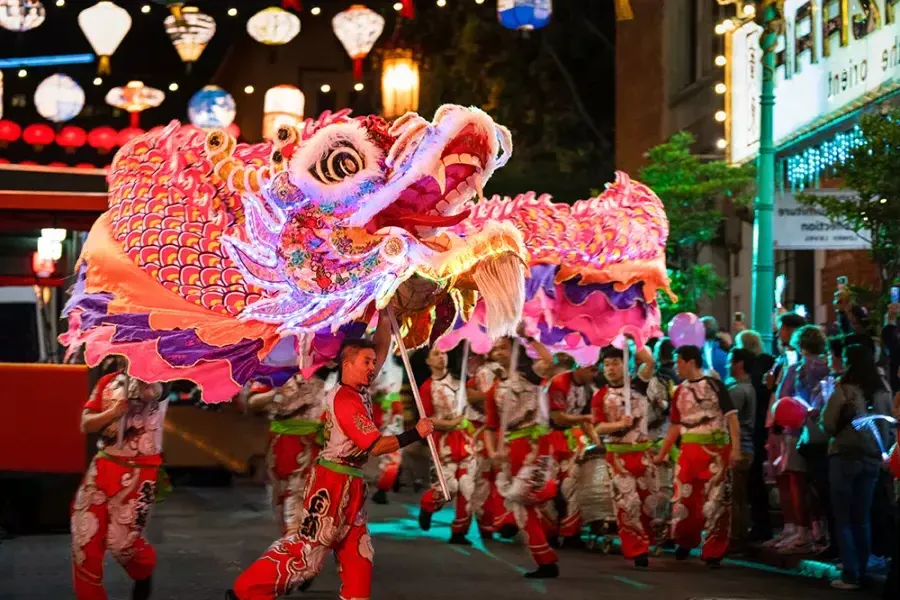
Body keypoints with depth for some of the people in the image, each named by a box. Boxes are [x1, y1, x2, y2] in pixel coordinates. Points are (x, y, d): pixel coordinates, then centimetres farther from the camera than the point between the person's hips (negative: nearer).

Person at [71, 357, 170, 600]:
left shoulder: (158, 380, -8)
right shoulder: (108, 382, 8)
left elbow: (144, 391, -32)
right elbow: (86, 424, 3)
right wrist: (115, 411, -14)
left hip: (138, 472, -4)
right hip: (103, 466, 5)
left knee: (121, 542, -2)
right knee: (84, 539, -1)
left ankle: (144, 571, 33)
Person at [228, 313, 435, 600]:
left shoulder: (360, 389, 8)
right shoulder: (345, 400, -18)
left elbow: (382, 350, 16)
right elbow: (376, 446, -20)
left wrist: (384, 316, 2)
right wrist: (415, 434, -14)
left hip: (351, 483, 10)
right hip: (333, 482, -10)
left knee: (358, 550, 9)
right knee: (309, 543, -10)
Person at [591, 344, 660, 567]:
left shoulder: (637, 384, 1)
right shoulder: (600, 396, 2)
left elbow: (649, 362, -16)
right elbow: (598, 427, -4)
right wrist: (619, 424, -21)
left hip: (643, 451, 1)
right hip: (618, 454, -1)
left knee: (650, 498, 9)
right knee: (628, 501, -8)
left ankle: (646, 541, 30)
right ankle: (637, 550, -1)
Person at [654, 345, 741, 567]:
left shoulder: (714, 385, -5)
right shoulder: (680, 391, 13)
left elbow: (731, 417, -8)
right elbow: (675, 425, 21)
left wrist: (736, 448, -17)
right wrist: (662, 453, 20)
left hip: (716, 451, -5)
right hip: (689, 451, 5)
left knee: (716, 501, -2)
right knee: (683, 497, 7)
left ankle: (713, 552, 7)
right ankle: (686, 541, 30)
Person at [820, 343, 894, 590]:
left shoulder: (844, 389, -13)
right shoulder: (883, 392, 2)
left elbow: (828, 425, -8)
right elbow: (889, 425, 10)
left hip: (845, 456, -5)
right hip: (872, 458, 5)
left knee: (844, 518, 3)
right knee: (862, 518, 13)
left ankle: (850, 575, 0)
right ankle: (861, 572, 16)